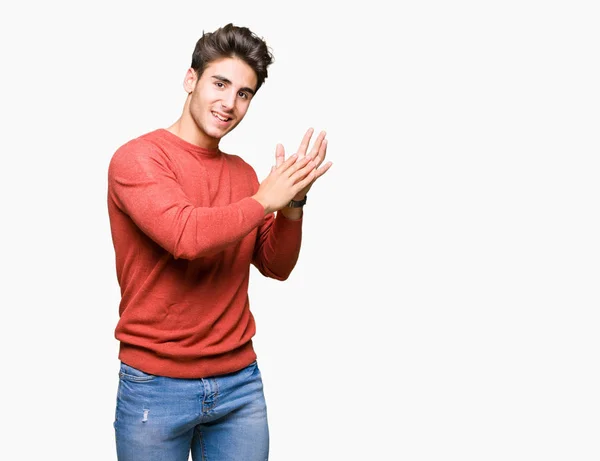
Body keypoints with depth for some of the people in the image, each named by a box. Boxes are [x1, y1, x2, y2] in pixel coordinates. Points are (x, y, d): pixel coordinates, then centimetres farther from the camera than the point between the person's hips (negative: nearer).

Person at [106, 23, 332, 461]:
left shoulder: (243, 171, 8)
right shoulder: (137, 157, -10)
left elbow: (277, 266, 9)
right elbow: (187, 236, -26)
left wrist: (293, 202, -7)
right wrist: (264, 200, -13)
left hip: (241, 380, 5)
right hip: (157, 385, -4)